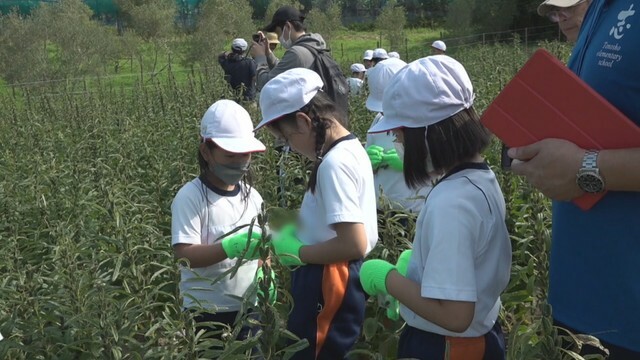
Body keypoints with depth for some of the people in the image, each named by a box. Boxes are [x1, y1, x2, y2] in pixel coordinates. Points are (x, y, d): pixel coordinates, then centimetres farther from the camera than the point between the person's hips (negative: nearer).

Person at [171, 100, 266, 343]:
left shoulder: (252, 196, 5)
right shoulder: (190, 197, -13)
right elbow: (183, 254, -20)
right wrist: (231, 247, -33)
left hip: (249, 310, 5)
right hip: (207, 315, -5)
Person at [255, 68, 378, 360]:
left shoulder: (333, 163, -23)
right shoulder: (351, 147, 6)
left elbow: (354, 245, -27)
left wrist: (298, 252, -15)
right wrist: (298, 228, 6)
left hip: (328, 286, -10)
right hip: (337, 280, 10)